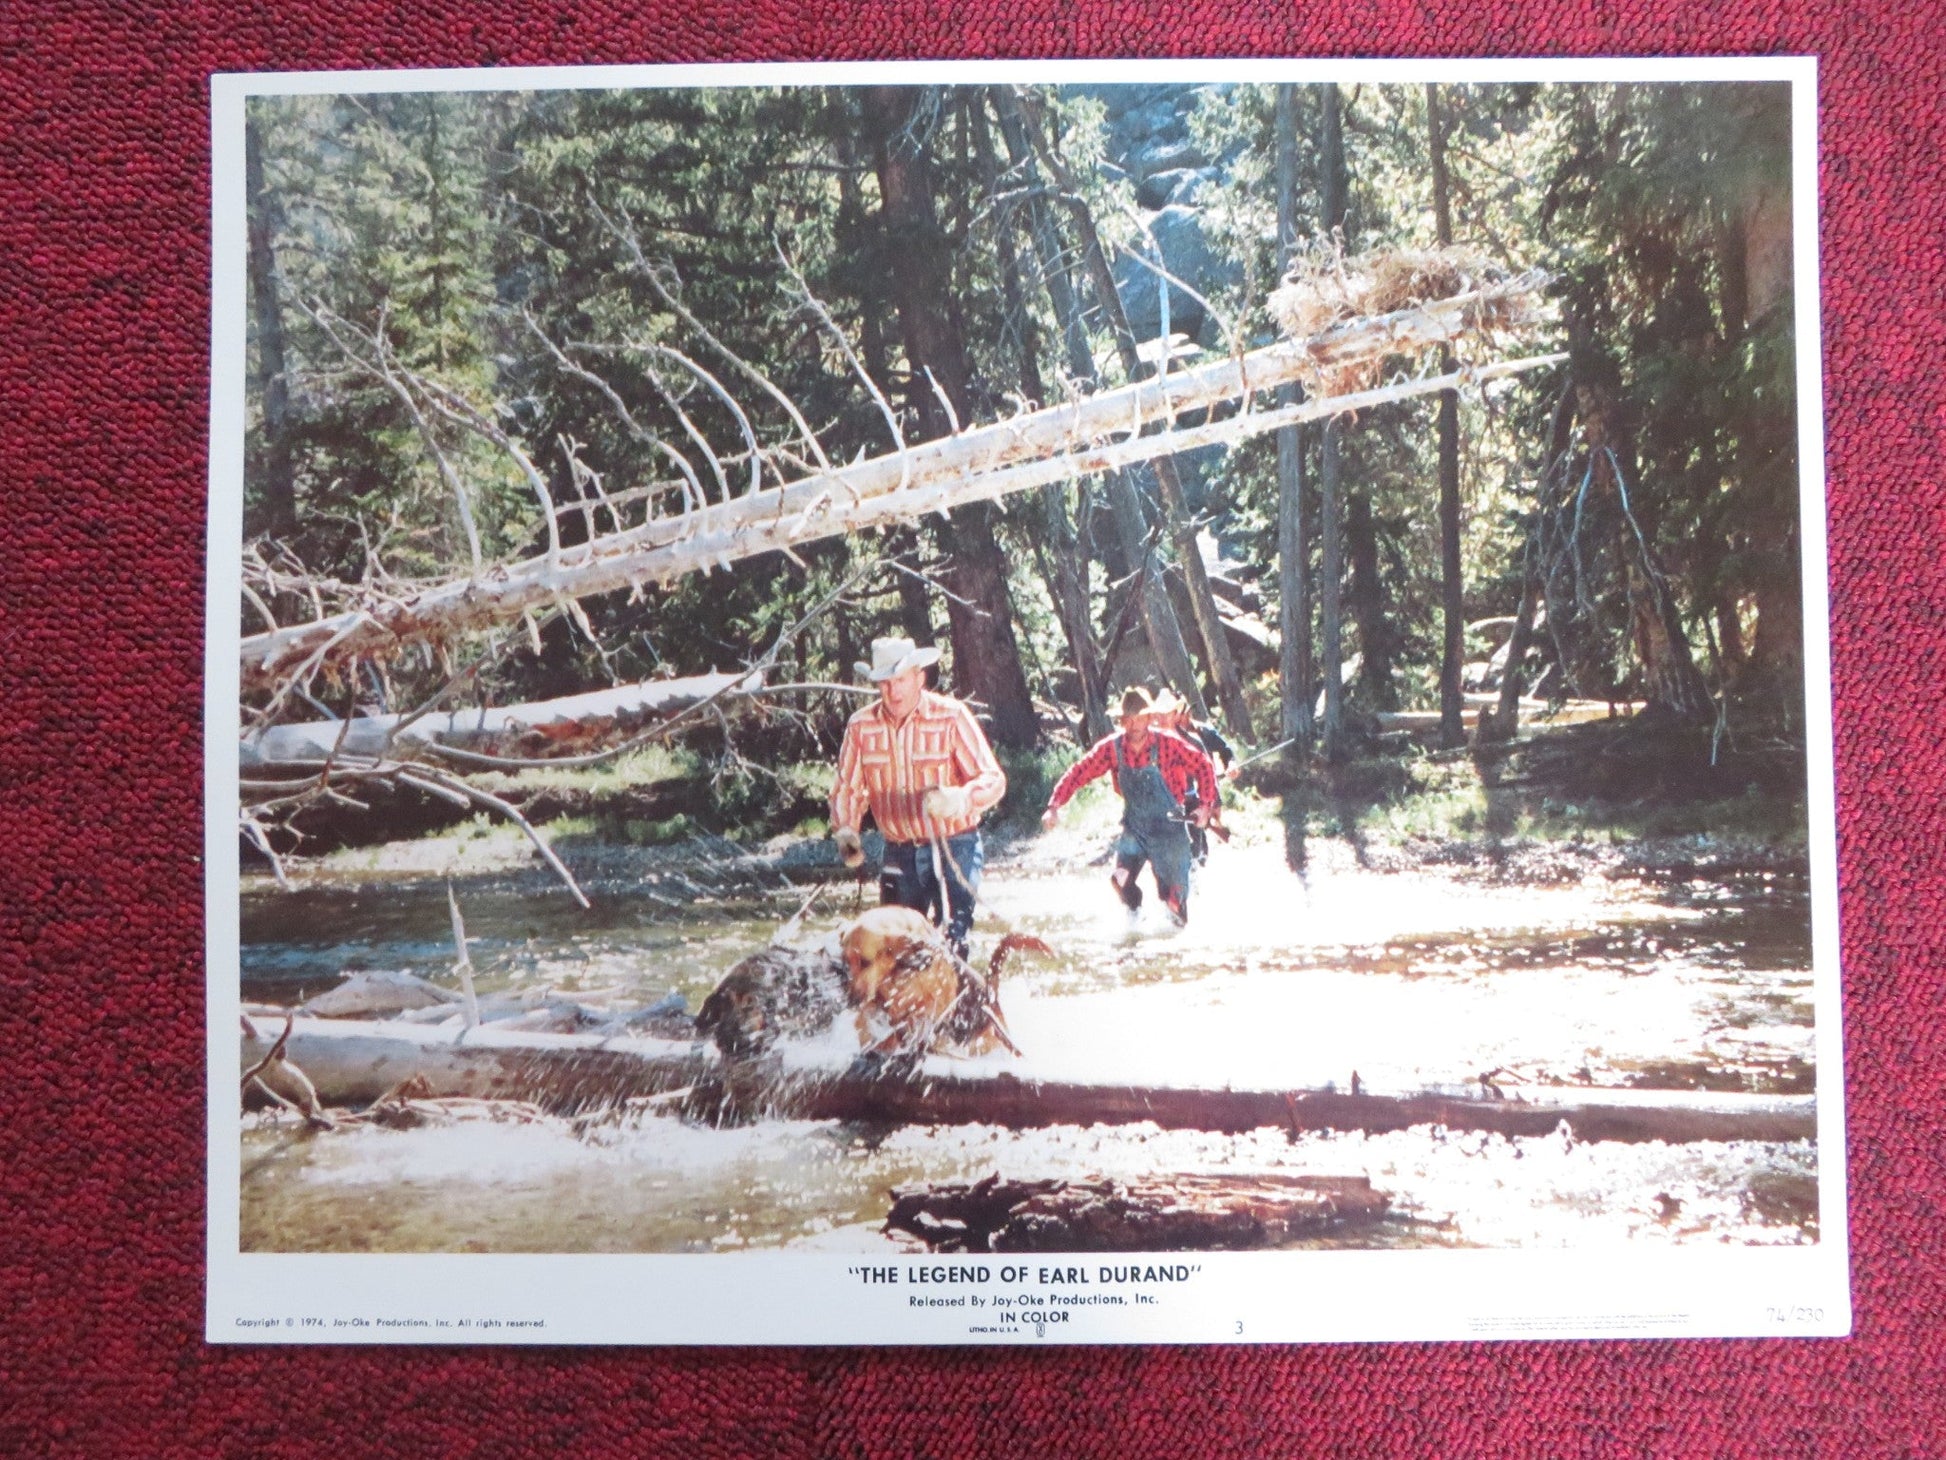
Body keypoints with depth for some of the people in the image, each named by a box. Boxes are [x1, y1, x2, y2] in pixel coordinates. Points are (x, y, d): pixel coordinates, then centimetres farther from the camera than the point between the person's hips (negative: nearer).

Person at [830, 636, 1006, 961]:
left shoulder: (951, 717, -11)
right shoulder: (861, 725, 0)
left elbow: (993, 779, -15)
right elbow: (847, 787, 8)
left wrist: (960, 799, -36)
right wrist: (845, 830, -11)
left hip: (954, 847, -4)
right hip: (899, 853, 4)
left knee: (953, 942, -13)